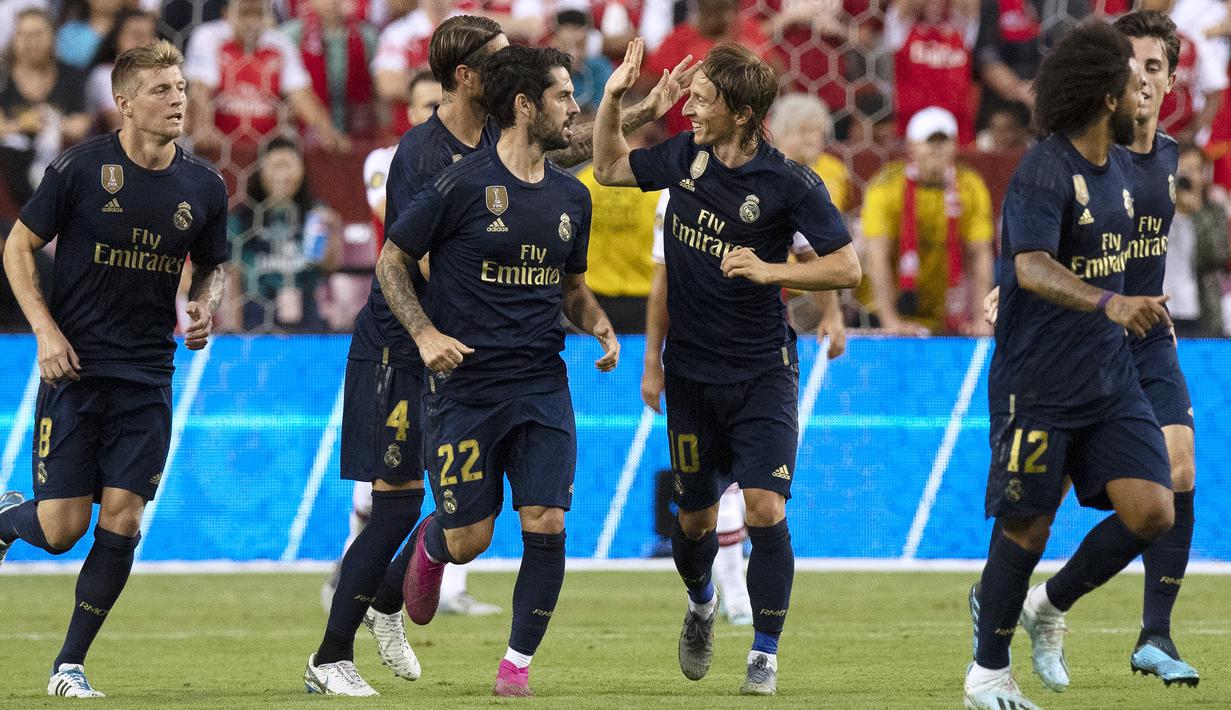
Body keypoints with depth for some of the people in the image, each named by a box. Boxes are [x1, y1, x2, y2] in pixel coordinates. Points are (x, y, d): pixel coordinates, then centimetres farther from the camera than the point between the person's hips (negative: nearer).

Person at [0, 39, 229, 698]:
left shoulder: (203, 186, 2)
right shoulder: (80, 168, -9)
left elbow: (211, 266, 19)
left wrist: (205, 307, -4)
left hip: (147, 378, 3)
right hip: (74, 369, -3)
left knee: (121, 521, -6)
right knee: (62, 528, -6)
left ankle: (69, 666, 7)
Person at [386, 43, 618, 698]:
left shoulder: (571, 197, 8)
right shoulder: (463, 184, -9)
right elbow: (391, 260, -2)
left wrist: (599, 325, 2)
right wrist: (426, 334, -14)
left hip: (542, 386, 4)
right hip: (464, 385, -4)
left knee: (546, 526, -9)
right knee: (469, 540, 1)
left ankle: (518, 661, 8)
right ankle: (430, 545, 39)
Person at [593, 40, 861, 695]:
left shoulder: (789, 184, -13)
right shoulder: (685, 156, 0)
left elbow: (847, 268, -12)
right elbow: (610, 168, 17)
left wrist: (769, 271, -24)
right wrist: (612, 98, 2)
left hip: (762, 372, -4)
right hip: (691, 372, 4)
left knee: (765, 511, -15)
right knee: (695, 518, 11)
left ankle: (764, 656, -2)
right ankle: (700, 606, 43)